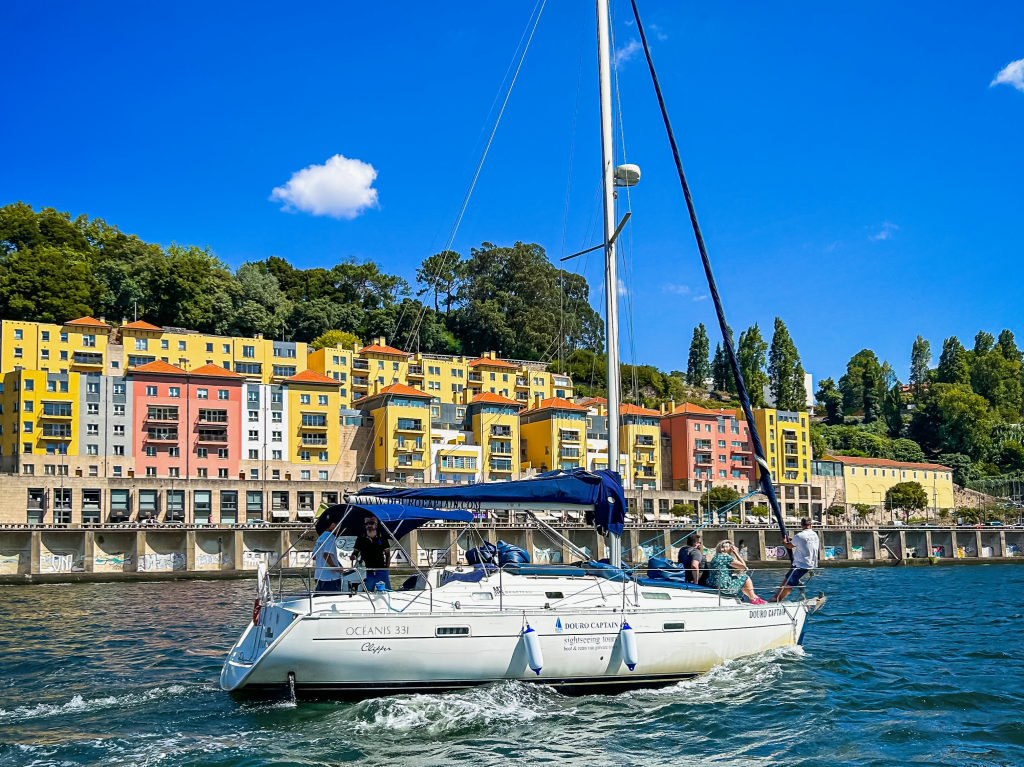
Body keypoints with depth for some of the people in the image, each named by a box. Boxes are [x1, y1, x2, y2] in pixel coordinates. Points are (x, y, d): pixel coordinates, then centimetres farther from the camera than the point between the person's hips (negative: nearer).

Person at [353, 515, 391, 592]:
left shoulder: (382, 538, 4)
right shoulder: (361, 539, 5)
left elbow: (388, 554, 10)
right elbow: (355, 552, 10)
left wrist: (386, 567, 0)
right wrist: (353, 556, -13)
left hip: (381, 571, 0)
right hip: (367, 573, 0)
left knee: (387, 591, 0)